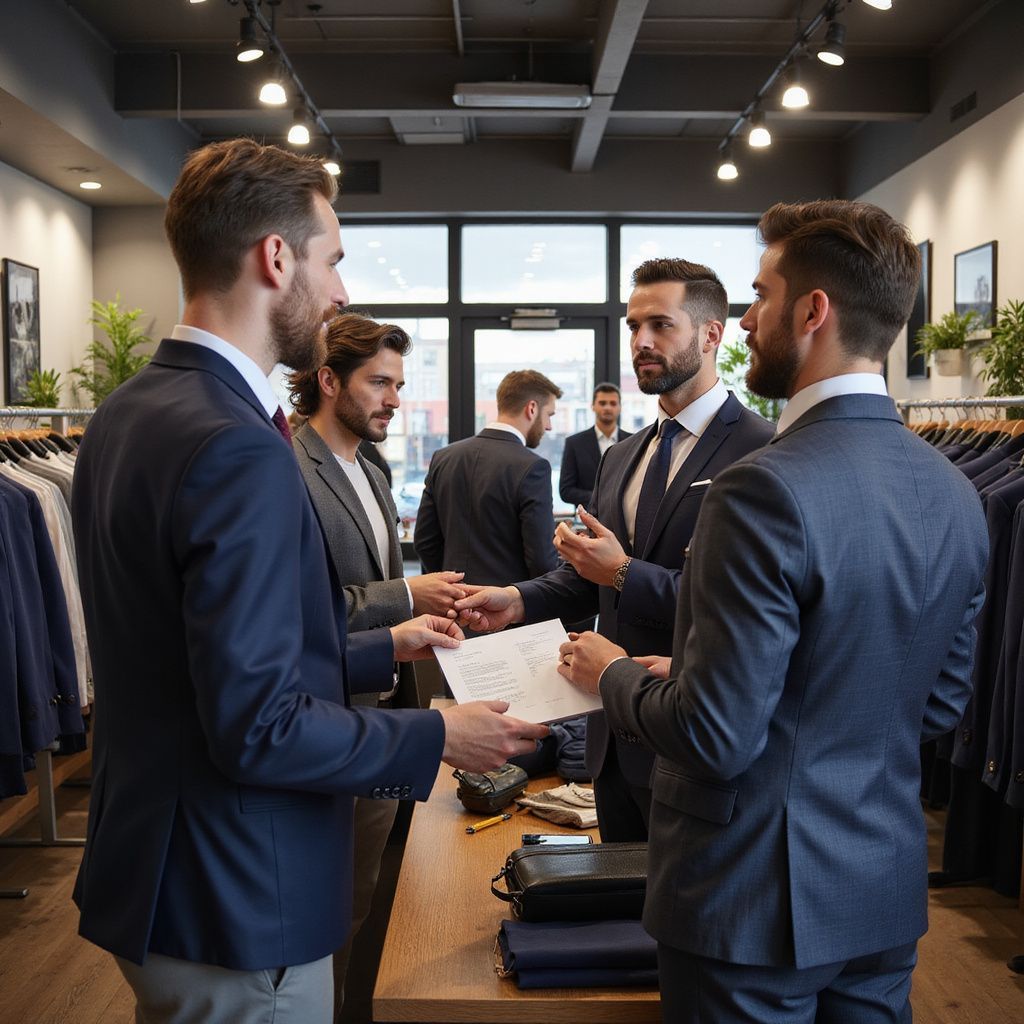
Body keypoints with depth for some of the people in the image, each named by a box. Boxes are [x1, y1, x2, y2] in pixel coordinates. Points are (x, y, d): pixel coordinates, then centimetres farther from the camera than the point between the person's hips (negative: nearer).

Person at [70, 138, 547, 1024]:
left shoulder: (127, 412, 4)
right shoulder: (238, 450, -26)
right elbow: (259, 727, -26)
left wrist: (383, 648, 15)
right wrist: (441, 737, -13)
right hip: (234, 910, -9)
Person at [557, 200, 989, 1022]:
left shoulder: (769, 490, -25)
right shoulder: (955, 494, 0)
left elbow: (716, 735, -25)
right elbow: (940, 707, 9)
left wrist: (613, 674, -4)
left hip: (757, 896, -7)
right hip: (886, 893, 7)